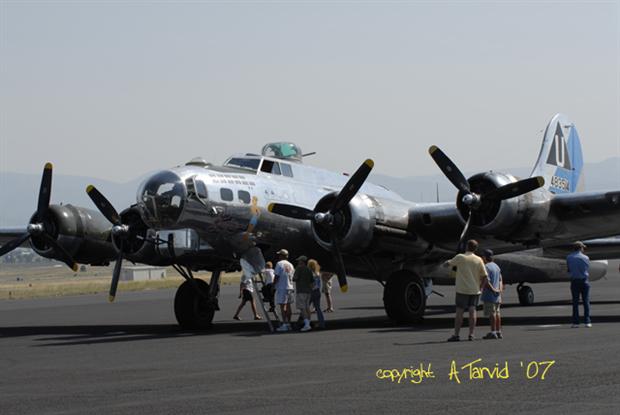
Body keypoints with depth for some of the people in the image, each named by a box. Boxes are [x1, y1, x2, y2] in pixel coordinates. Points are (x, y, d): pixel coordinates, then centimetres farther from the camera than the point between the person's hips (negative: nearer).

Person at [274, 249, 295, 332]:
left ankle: (284, 324, -12)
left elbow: (277, 276, -12)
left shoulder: (279, 264, -9)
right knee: (288, 306, 11)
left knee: (282, 306, -7)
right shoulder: (290, 265, 14)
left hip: (281, 288, -7)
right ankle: (288, 323, 13)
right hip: (289, 287, 7)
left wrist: (273, 285, -6)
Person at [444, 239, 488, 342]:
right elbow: (484, 275, 2)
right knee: (472, 311, 4)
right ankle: (471, 335, 2)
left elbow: (447, 264, 5)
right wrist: (480, 286, 14)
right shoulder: (479, 260, 1)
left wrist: (446, 262, 29)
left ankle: (456, 335, -3)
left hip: (462, 289, -3)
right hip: (475, 290, 3)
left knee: (459, 312, -2)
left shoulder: (460, 257, -7)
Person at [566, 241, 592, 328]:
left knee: (575, 302, 5)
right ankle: (587, 321, 1)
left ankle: (575, 322, 2)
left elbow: (568, 269, 5)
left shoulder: (569, 258, -2)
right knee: (586, 302, 4)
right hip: (584, 281, -1)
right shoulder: (585, 258, -4)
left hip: (574, 281, 1)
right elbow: (588, 269, 4)